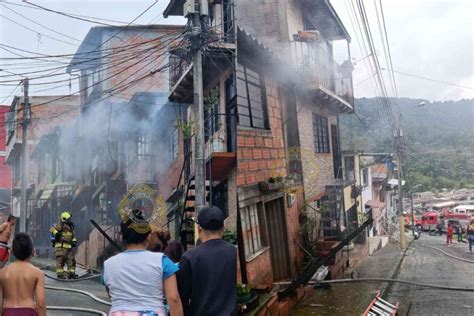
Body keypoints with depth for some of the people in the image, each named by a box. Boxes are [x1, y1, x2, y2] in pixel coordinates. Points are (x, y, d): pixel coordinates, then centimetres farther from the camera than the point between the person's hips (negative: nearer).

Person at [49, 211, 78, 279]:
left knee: (71, 260, 5)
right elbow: (52, 229, -20)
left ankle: (71, 273, 10)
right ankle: (60, 274, 1)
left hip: (68, 248, 8)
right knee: (60, 261, -5)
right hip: (60, 247, -8)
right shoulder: (61, 226, -8)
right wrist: (56, 233, -35)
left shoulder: (71, 227, 17)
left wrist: (74, 241, 11)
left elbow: (73, 236, 27)